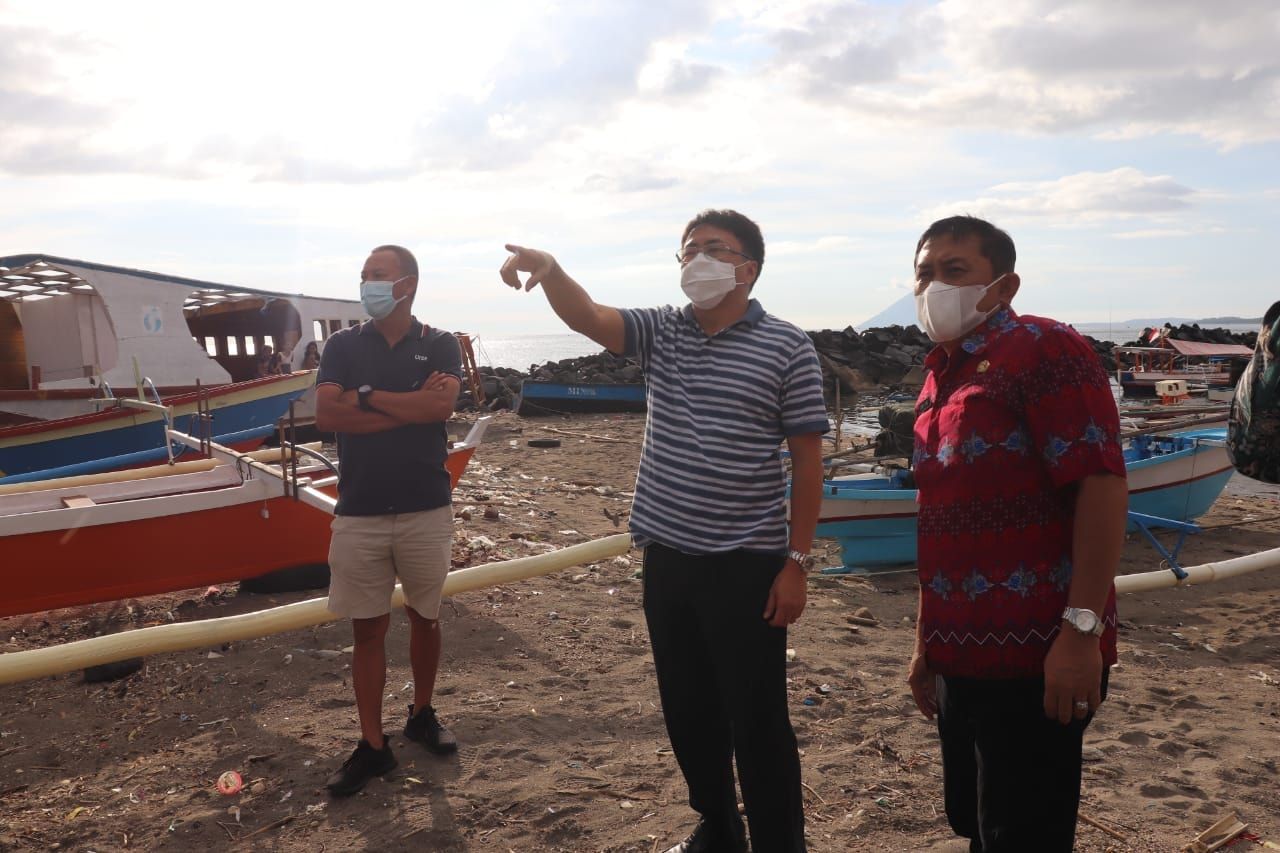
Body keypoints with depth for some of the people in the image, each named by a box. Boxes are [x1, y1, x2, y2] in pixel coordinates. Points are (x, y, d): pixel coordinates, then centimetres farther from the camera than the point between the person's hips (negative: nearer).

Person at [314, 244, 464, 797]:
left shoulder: (439, 346, 2)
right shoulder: (343, 345, 5)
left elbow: (441, 406, -17)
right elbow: (326, 414, -10)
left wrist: (367, 396, -11)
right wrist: (409, 407, -13)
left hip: (426, 509, 0)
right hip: (359, 513, 1)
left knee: (425, 618, 14)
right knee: (367, 628, 6)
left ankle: (422, 715, 35)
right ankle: (373, 746, 17)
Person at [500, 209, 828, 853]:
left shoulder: (786, 347, -6)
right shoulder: (660, 331, 6)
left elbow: (807, 459, -6)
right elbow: (587, 317, -10)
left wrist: (797, 562, -8)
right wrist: (550, 270, -32)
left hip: (746, 563, -5)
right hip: (667, 557, 5)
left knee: (756, 719, 5)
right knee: (687, 709, 18)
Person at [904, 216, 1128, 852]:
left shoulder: (1043, 348, -10)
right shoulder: (940, 377, 15)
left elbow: (1102, 483, -19)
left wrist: (1082, 629, -24)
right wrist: (927, 642, 19)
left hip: (1033, 659, -8)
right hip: (963, 658, 8)